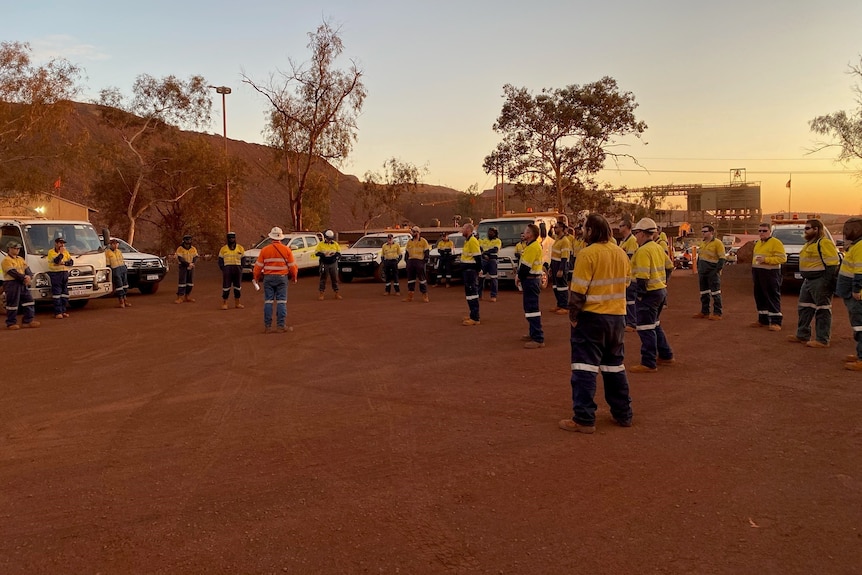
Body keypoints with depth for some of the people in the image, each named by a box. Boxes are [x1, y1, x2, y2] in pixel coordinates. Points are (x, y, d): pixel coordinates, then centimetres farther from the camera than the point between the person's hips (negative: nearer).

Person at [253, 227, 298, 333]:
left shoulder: (264, 250, -2)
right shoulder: (287, 250, -2)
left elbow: (258, 266, 1)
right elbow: (292, 266, 1)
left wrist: (256, 277, 17)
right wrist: (294, 277, 16)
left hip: (268, 278, 0)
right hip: (282, 277, 0)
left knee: (268, 302, 5)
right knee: (281, 302, 3)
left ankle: (267, 326, 7)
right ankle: (281, 326, 1)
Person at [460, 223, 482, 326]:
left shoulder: (472, 241, -17)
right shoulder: (467, 240, 16)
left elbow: (477, 257, -20)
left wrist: (477, 270, -19)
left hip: (471, 271, -11)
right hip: (467, 270, 11)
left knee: (472, 293, -11)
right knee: (469, 292, 16)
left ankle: (474, 318, -12)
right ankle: (473, 315, 25)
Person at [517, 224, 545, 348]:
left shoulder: (533, 247, -18)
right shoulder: (533, 245, 16)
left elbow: (525, 266, -20)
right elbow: (525, 264, 17)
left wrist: (519, 277, -4)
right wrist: (520, 277, 6)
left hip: (531, 281, -11)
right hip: (532, 279, 11)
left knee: (532, 309, -11)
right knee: (530, 308, 19)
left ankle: (538, 339, -12)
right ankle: (534, 334, 30)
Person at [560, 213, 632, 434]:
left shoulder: (588, 254, -14)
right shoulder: (622, 254, 8)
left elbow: (578, 290, -16)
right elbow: (624, 284, 12)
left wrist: (573, 315, -6)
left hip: (591, 317, -7)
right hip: (617, 316, 7)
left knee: (585, 367, -1)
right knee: (615, 366, 18)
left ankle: (584, 419, -2)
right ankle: (623, 414, 25)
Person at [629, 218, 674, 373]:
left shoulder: (643, 251, -18)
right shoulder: (659, 248, 12)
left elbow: (642, 277, -23)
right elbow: (668, 268, 20)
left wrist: (639, 294, -16)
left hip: (649, 293, -10)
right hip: (661, 291, 10)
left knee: (646, 328, -5)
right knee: (655, 325, 23)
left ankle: (649, 364, -3)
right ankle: (665, 356, 31)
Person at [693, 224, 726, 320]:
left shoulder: (717, 243, -10)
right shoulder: (702, 243, 13)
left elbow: (722, 259, -13)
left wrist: (716, 271, -18)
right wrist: (698, 268, 13)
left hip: (712, 273, -7)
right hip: (702, 273, 8)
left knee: (715, 293, -3)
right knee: (704, 293, 13)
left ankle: (717, 314, 2)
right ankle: (704, 312, 21)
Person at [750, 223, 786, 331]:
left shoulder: (775, 242, -8)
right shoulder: (758, 243, 19)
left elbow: (782, 258, -16)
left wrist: (765, 259, -21)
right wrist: (753, 271, 18)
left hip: (770, 273, -8)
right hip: (758, 273, 8)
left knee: (773, 297, -7)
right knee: (760, 297, 10)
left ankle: (776, 322, -6)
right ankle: (763, 320, 19)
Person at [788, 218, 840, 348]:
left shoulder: (824, 243, -14)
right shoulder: (810, 243, 18)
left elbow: (832, 264, -20)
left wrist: (827, 282, -23)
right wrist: (805, 278, 22)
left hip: (820, 282, -11)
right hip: (808, 281, 11)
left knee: (822, 311, -4)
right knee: (804, 308, 15)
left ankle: (822, 340, 0)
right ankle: (802, 335, 25)